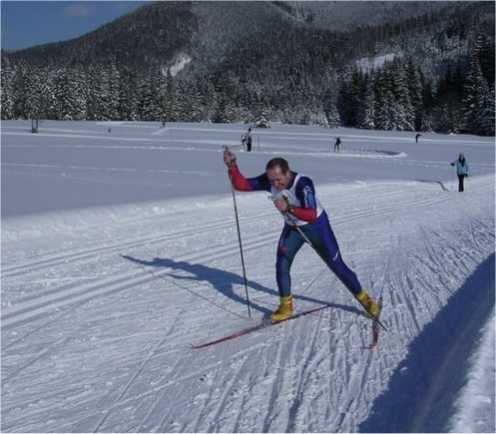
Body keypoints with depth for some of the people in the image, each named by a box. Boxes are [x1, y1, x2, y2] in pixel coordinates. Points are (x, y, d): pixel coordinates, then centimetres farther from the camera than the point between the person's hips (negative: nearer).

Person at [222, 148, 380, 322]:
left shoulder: (303, 184, -37)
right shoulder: (269, 180, -21)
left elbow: (312, 215, -47)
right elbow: (241, 184, -20)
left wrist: (288, 208, -60)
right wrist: (232, 166, -34)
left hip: (317, 226, -4)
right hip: (293, 227, 5)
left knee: (337, 266, 3)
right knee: (281, 265, -9)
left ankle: (363, 298, 23)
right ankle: (286, 306, 11)